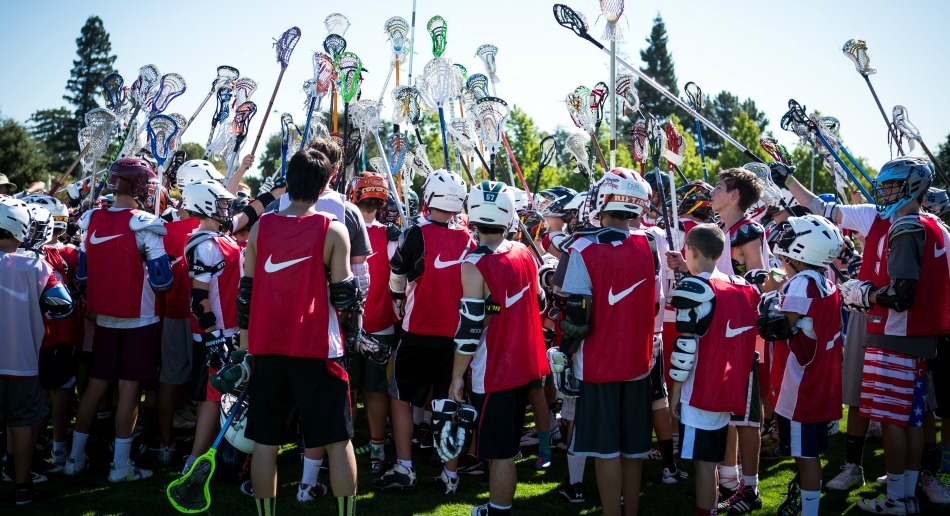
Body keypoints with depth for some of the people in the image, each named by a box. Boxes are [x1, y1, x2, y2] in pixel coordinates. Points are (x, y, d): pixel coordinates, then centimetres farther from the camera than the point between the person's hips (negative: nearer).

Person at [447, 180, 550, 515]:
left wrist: (457, 375, -10)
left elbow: (470, 328, -18)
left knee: (498, 451, 2)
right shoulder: (525, 254, 2)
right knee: (506, 446, 21)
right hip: (525, 364, 7)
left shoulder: (475, 265, -18)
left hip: (494, 371, -7)